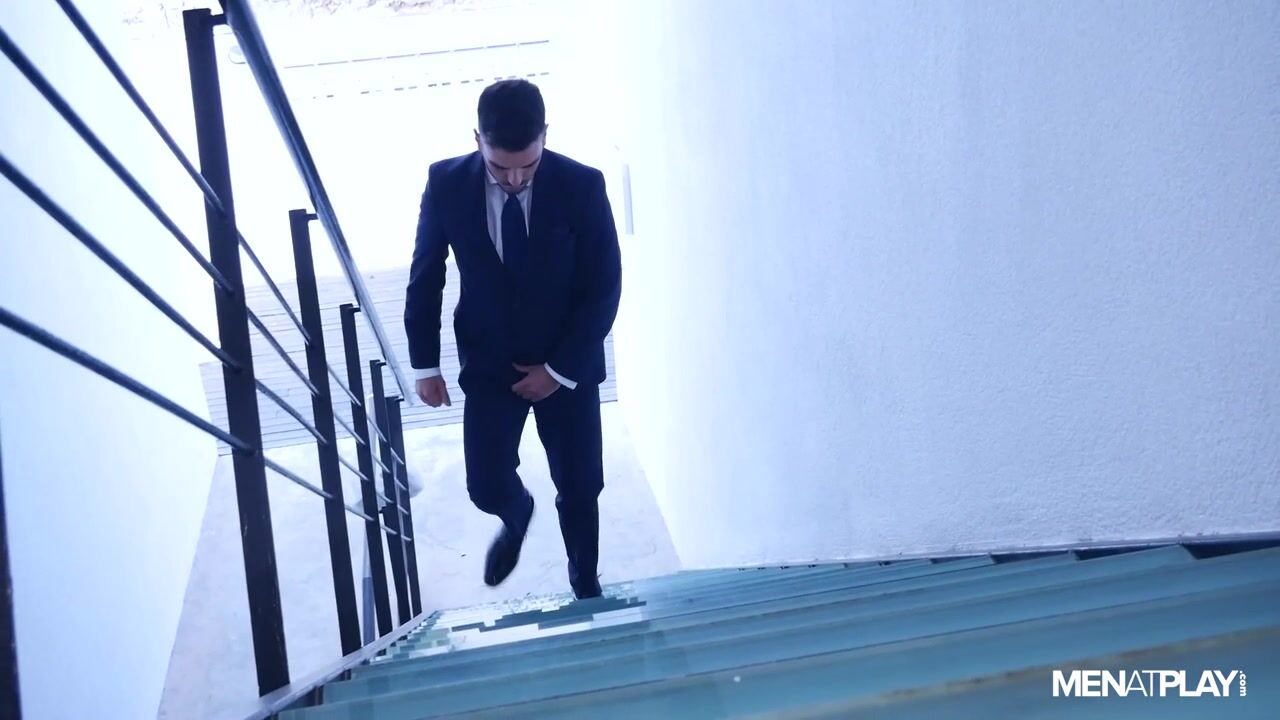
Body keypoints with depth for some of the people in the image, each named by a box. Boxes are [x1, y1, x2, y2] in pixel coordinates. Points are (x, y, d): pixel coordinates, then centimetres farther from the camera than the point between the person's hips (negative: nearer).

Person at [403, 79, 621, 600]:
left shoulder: (582, 186, -17)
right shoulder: (446, 184, -13)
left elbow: (604, 288, -11)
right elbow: (426, 277, 0)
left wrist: (561, 369, -13)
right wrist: (425, 364, 0)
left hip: (568, 365, -1)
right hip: (488, 363, 1)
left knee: (580, 488, 7)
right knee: (488, 487, -5)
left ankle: (585, 584, 35)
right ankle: (517, 516, 34)